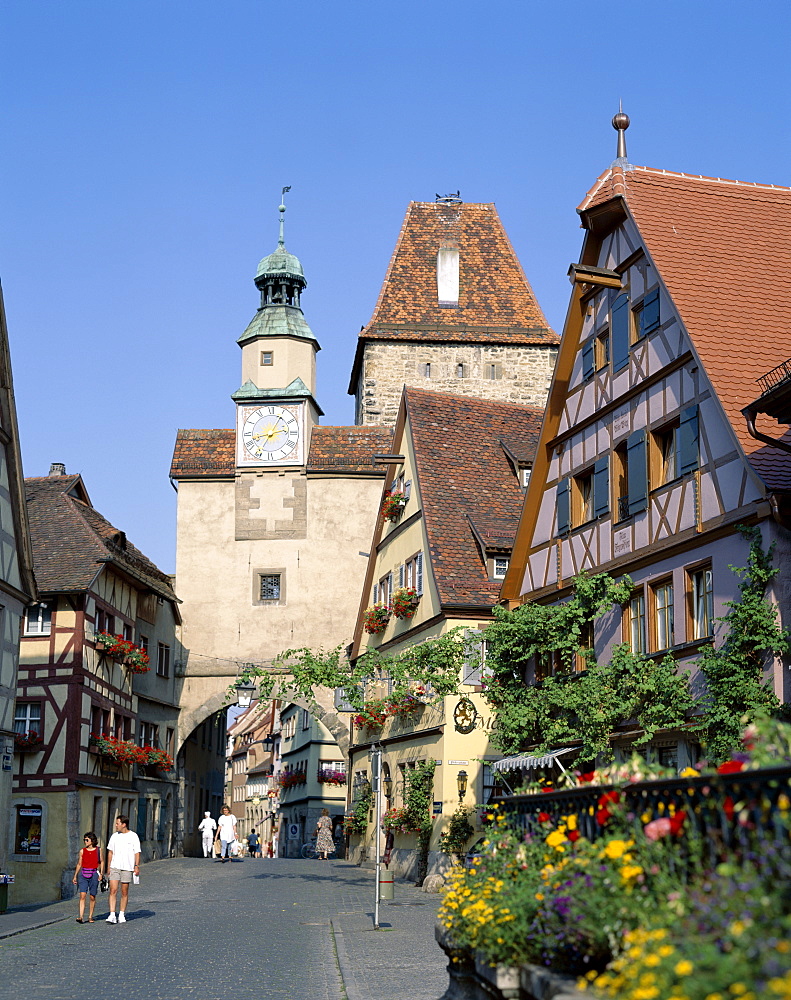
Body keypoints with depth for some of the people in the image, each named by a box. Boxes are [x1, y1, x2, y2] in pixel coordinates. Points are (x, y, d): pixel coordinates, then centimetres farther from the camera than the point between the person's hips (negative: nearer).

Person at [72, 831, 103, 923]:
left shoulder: (98, 850, 2)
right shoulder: (82, 851, 6)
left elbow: (101, 862, 11)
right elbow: (79, 864, 13)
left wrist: (101, 873, -1)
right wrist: (75, 876, 12)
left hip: (93, 875, -1)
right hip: (83, 874, 1)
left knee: (92, 897, 4)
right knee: (82, 895, -12)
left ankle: (90, 917, 16)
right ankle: (81, 917, -18)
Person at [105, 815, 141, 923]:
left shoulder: (133, 836, -2)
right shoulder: (114, 836, 10)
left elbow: (137, 853, -2)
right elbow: (110, 852, 15)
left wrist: (137, 866, -12)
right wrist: (108, 867, 10)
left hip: (127, 868, -3)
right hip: (114, 867, 3)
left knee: (124, 893, 3)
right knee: (113, 890, -8)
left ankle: (121, 915, 13)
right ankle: (112, 915, -11)